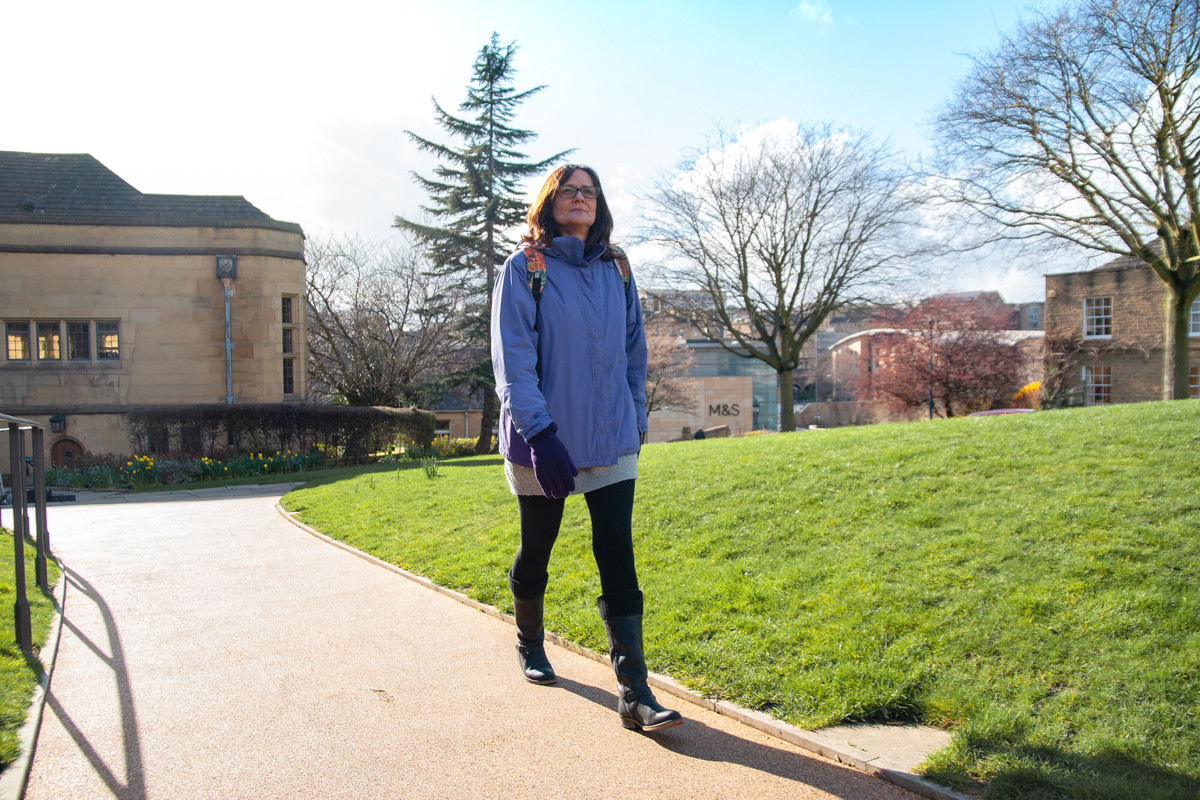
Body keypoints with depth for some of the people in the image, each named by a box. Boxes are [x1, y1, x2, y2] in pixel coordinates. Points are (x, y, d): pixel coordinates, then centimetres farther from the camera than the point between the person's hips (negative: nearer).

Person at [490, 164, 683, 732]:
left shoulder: (616, 269, 9)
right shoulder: (524, 268, -3)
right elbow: (513, 358, -12)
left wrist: (636, 422, 13)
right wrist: (539, 431, -22)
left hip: (611, 441, 3)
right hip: (543, 442, -2)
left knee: (618, 559, -5)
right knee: (536, 552, 14)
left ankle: (634, 693, -4)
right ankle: (530, 644, 40)